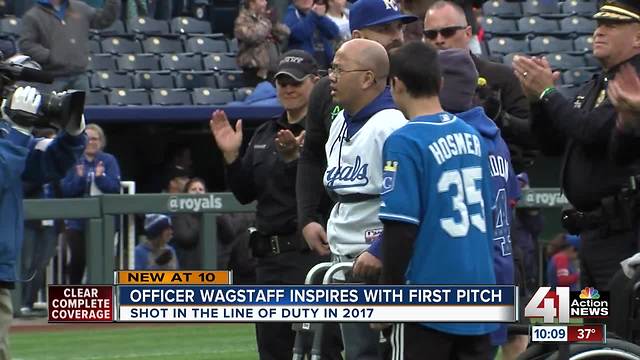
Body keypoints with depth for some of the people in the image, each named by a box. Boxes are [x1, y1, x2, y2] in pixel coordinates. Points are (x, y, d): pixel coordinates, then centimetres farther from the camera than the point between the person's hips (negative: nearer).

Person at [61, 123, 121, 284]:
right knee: (78, 259, 1)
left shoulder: (109, 161, 3)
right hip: (77, 221, 0)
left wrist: (100, 177, -20)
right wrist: (79, 178, -19)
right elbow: (65, 191, -4)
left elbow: (115, 187, -6)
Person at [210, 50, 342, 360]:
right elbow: (245, 193, 16)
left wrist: (294, 157, -32)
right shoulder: (264, 135, 17)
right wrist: (230, 155, 1)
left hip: (311, 253, -9)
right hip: (269, 256, 9)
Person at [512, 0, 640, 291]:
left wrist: (547, 93, -12)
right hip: (592, 231, 10)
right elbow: (552, 144, 19)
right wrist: (536, 99, 2)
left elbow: (593, 131, -23)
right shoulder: (593, 88, 19)